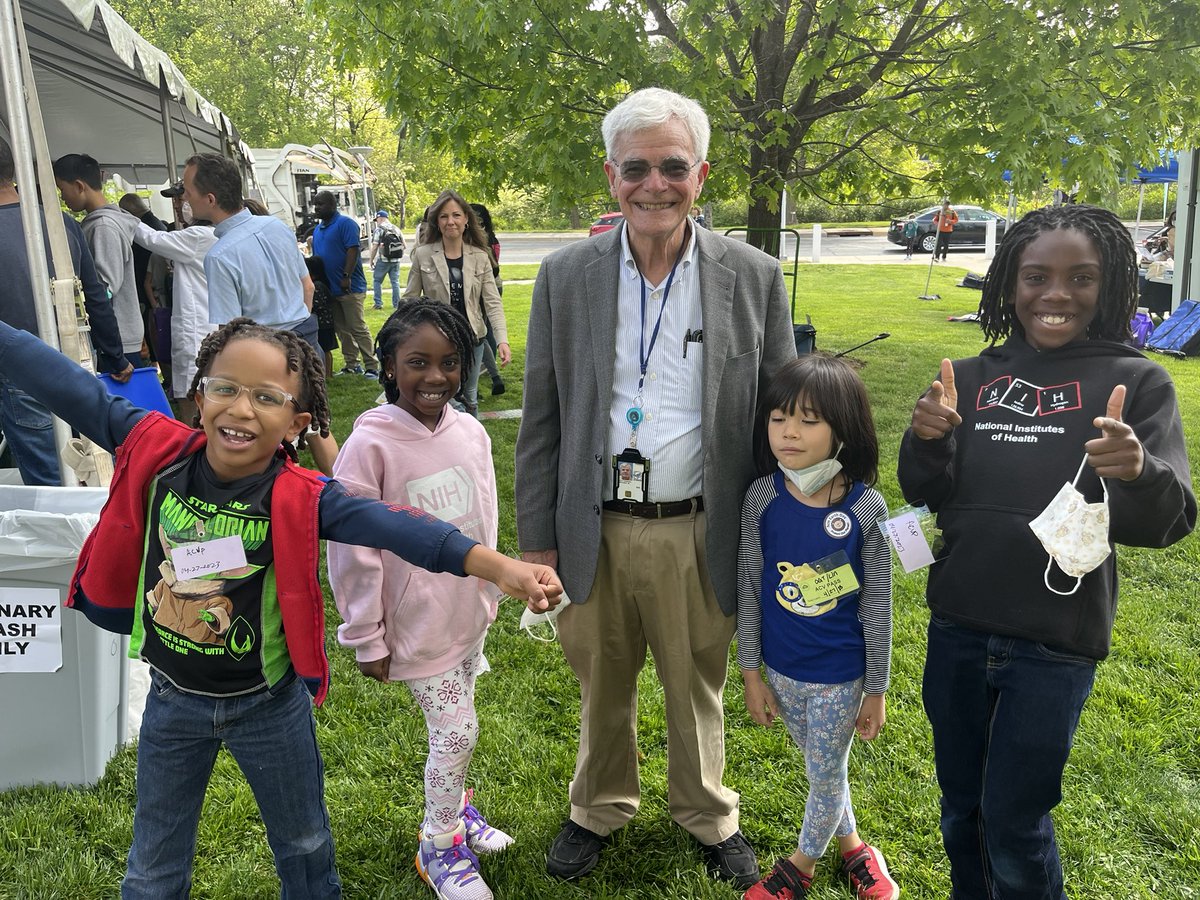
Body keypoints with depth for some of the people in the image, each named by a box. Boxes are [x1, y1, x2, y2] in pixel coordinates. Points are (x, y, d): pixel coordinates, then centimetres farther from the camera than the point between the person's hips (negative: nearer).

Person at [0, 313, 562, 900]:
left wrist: (497, 566, -49)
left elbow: (391, 525, -38)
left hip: (270, 705, -2)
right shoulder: (155, 450, -16)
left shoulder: (300, 499, -24)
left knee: (302, 840, 23)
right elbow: (66, 385, -10)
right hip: (172, 699, 2)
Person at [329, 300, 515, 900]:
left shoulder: (470, 433, -4)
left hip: (469, 614, 5)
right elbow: (352, 550, -15)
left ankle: (451, 808, 45)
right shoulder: (370, 443, -20)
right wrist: (367, 640, -10)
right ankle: (440, 846, 27)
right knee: (457, 732, 2)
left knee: (453, 727, 19)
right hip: (417, 621, -5)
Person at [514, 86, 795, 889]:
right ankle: (601, 809, 44)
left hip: (699, 532, -1)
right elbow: (541, 421, 2)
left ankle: (709, 816, 42)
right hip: (594, 532, 1)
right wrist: (537, 539, 1)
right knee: (601, 686, 18)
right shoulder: (565, 277, -1)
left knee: (698, 688, 16)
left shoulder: (753, 277, -2)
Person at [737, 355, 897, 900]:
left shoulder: (865, 507, -19)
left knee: (825, 774, 14)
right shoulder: (762, 498, -13)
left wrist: (876, 691, -3)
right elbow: (749, 589, -4)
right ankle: (850, 845, 49)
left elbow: (877, 606, -10)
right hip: (781, 668, 3)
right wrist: (751, 673, 1)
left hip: (840, 674, -2)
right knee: (822, 768, 22)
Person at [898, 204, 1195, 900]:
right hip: (958, 627, 3)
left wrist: (1139, 471, -32)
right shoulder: (973, 377, 2)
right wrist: (927, 441, -18)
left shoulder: (1137, 382, -5)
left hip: (1056, 642, -3)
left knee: (1014, 828, 9)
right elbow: (927, 497, 2)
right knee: (961, 810, 19)